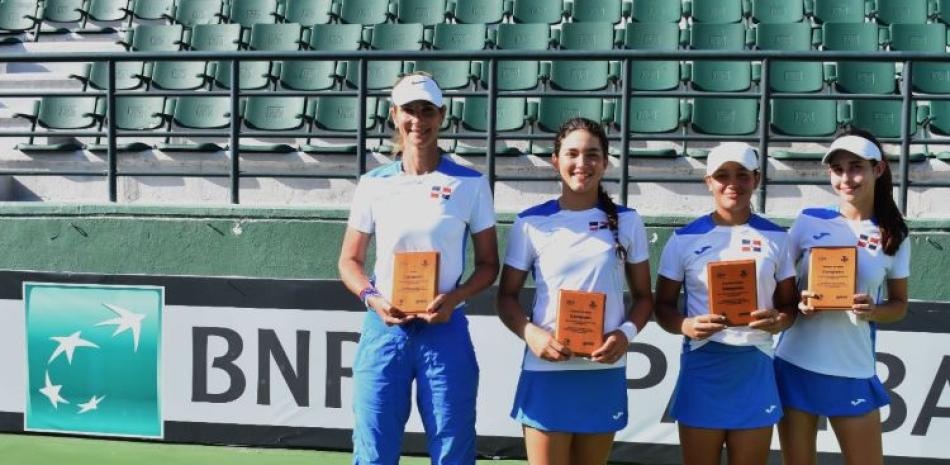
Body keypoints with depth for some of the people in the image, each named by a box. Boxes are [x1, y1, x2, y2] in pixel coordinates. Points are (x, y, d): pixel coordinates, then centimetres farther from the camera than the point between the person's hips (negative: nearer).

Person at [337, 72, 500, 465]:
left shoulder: (470, 183, 1)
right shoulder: (373, 184, 5)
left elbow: (488, 263, 5)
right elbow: (350, 260, 11)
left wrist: (454, 298, -13)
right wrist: (372, 298, -9)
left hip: (445, 329, -1)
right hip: (384, 328, 1)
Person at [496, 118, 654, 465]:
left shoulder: (627, 222, 5)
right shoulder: (531, 223, 0)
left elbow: (643, 296, 10)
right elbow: (507, 297, 5)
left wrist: (626, 333, -11)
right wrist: (530, 333, -15)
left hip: (604, 371, 2)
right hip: (547, 370, -2)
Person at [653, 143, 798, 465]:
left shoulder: (776, 238, 5)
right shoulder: (685, 239, 1)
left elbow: (790, 304, 10)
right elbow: (663, 305, 4)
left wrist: (779, 321, -13)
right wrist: (686, 325, -17)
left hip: (754, 370, 1)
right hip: (702, 369, -1)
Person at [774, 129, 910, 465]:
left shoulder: (894, 238, 1)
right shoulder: (809, 221, -2)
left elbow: (899, 304, 10)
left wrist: (873, 311, -12)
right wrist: (796, 304, -15)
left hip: (853, 371, 0)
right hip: (795, 364, 0)